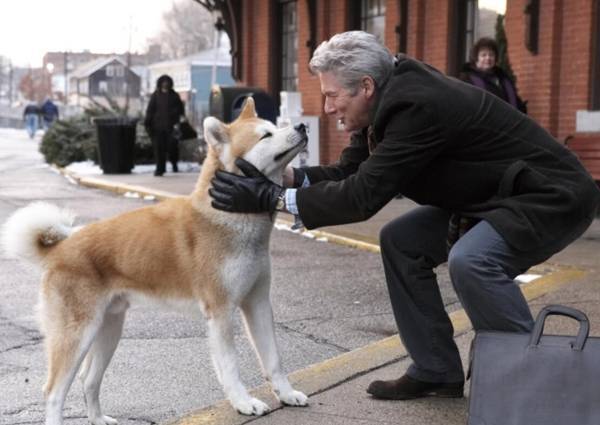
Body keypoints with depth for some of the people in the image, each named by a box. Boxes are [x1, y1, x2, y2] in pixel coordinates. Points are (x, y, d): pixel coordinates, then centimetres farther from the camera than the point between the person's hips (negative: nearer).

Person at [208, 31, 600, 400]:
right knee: (401, 242, 4)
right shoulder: (391, 98, -1)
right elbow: (349, 172, 3)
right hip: (494, 194, 10)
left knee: (471, 260, -32)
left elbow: (364, 195, -30)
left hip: (553, 196, -10)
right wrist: (281, 176, -12)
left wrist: (272, 198, -26)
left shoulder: (417, 105, -28)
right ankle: (436, 371, 11)